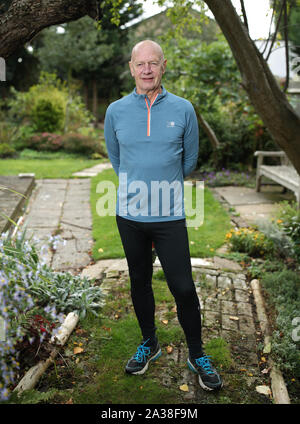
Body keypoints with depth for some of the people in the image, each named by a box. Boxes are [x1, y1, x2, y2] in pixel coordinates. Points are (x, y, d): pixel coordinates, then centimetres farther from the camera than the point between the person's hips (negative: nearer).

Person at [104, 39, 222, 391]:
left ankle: (197, 355, 22)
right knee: (139, 283, 15)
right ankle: (149, 344, 36)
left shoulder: (183, 109, -1)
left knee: (183, 287, -1)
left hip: (169, 216, -2)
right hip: (129, 215, 2)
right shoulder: (116, 111, 2)